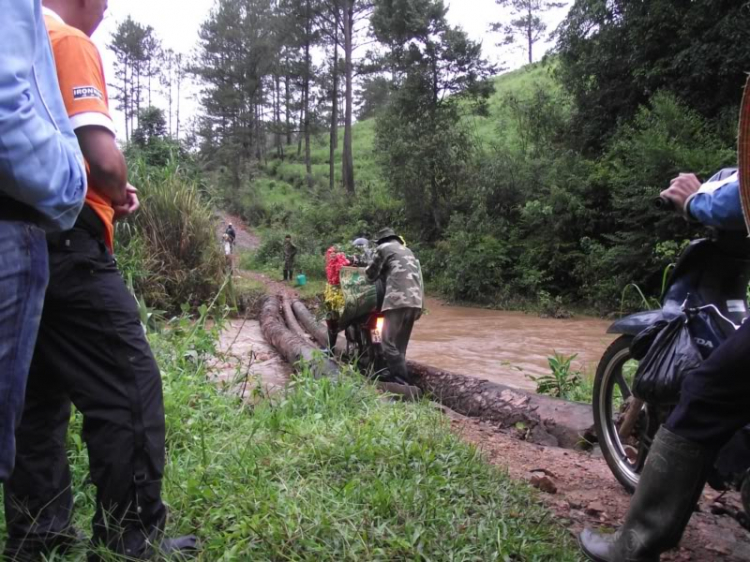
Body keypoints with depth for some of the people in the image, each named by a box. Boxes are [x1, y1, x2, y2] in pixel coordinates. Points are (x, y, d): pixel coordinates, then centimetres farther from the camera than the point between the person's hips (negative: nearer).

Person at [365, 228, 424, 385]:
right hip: (415, 300, 8)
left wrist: (368, 271, 37)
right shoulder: (407, 251, 31)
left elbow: (371, 275, 14)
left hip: (399, 300, -8)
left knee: (389, 343, -9)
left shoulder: (384, 248, 11)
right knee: (400, 345, 14)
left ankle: (404, 383, -17)